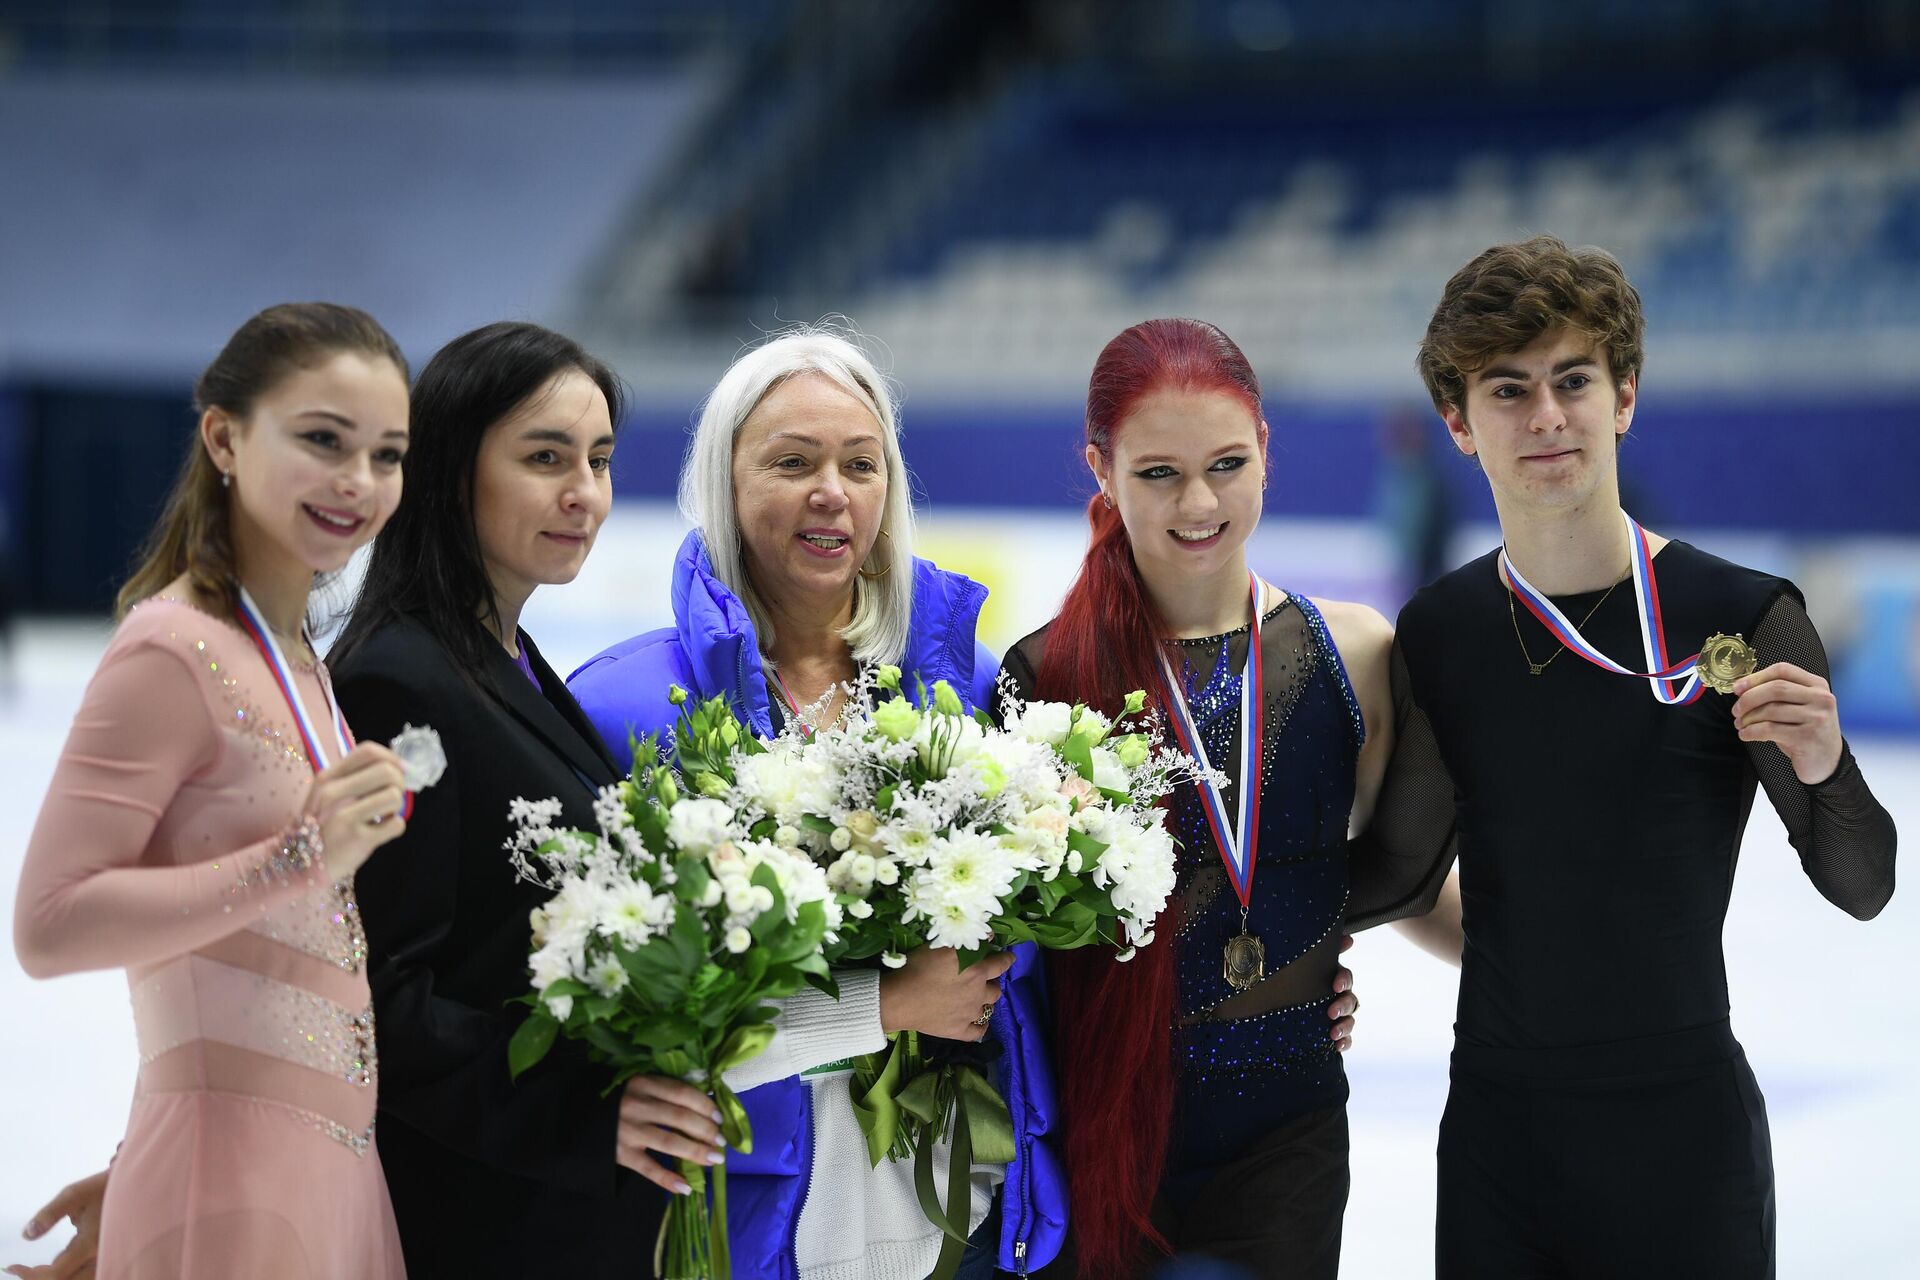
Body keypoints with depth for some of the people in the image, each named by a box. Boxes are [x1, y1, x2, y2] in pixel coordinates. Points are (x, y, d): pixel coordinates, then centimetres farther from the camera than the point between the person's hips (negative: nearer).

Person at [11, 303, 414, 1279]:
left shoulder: (297, 660, 15)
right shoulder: (174, 649, -10)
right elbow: (49, 926, -18)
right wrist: (300, 858, -21)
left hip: (335, 1163, 8)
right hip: (231, 1179, -8)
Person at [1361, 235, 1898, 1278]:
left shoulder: (1741, 618, -9)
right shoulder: (1435, 633, 3)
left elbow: (1862, 888, -5)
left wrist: (1823, 771, -23)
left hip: (1682, 1120, -3)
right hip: (1494, 1115, 3)